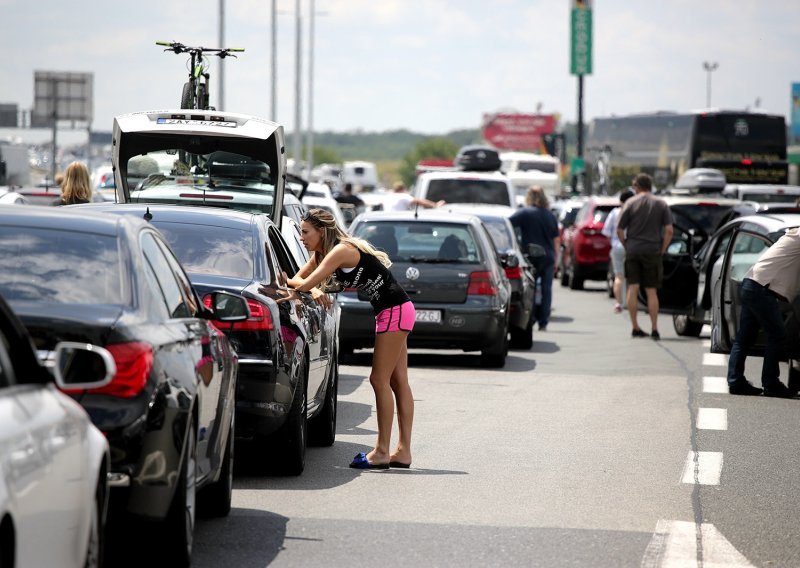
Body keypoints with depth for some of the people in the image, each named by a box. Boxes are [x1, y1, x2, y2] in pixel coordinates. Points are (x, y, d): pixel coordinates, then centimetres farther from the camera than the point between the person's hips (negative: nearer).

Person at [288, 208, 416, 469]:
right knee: (397, 382, 9)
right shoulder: (321, 254, 10)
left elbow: (306, 284, -24)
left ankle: (382, 452, -5)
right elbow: (299, 279, 11)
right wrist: (314, 291, -9)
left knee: (380, 380, -8)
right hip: (391, 312, 10)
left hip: (395, 311, -10)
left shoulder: (341, 251, -20)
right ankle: (403, 452, 11)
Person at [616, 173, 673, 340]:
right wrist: (662, 250, 3)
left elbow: (619, 230, -3)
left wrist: (626, 246, 9)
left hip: (633, 251, -1)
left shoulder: (631, 203, 0)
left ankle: (635, 327, 3)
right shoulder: (661, 204, 3)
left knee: (632, 289, 4)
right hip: (653, 251, 1)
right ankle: (654, 329, 0)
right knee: (651, 291, 4)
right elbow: (669, 230, -4)